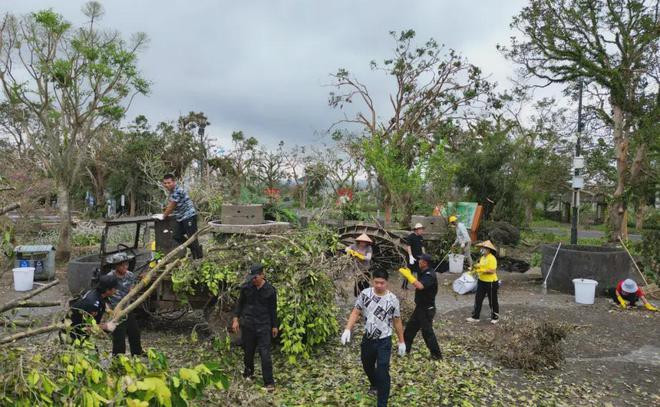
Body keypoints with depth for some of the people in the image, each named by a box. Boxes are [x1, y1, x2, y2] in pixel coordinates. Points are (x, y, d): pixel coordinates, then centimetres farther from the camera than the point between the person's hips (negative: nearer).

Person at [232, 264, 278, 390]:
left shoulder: (270, 290, -5)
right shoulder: (246, 287, -2)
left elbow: (273, 309, 4)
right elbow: (240, 303, 10)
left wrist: (274, 326, 8)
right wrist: (236, 318, 1)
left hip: (263, 326, -2)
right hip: (247, 325, 2)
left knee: (265, 354, -6)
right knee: (248, 351, 13)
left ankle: (269, 383, -1)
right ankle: (248, 373, 38)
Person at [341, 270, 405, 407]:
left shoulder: (392, 299, -14)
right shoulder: (365, 294, -9)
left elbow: (397, 321, -3)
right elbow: (355, 312, -4)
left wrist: (401, 342, 3)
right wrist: (347, 329, -16)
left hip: (384, 341, -4)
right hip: (367, 339, 4)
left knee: (382, 372, -7)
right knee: (367, 366, 24)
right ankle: (375, 386, 55)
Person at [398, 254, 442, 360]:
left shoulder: (430, 275, -26)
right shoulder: (424, 272, 5)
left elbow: (419, 286, -43)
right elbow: (417, 284, 12)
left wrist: (408, 275, -38)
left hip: (427, 309, -10)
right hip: (420, 306, 10)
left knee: (427, 331, 0)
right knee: (411, 326, 19)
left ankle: (436, 354, 13)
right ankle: (405, 348, 33)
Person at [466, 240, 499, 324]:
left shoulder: (492, 258, -19)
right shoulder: (482, 257, 8)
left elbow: (493, 271, -25)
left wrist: (482, 270, -25)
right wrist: (476, 268, 0)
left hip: (491, 282, -8)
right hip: (481, 281, 8)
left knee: (492, 301, 8)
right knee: (478, 299, 10)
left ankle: (495, 317, 25)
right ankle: (475, 317, 18)